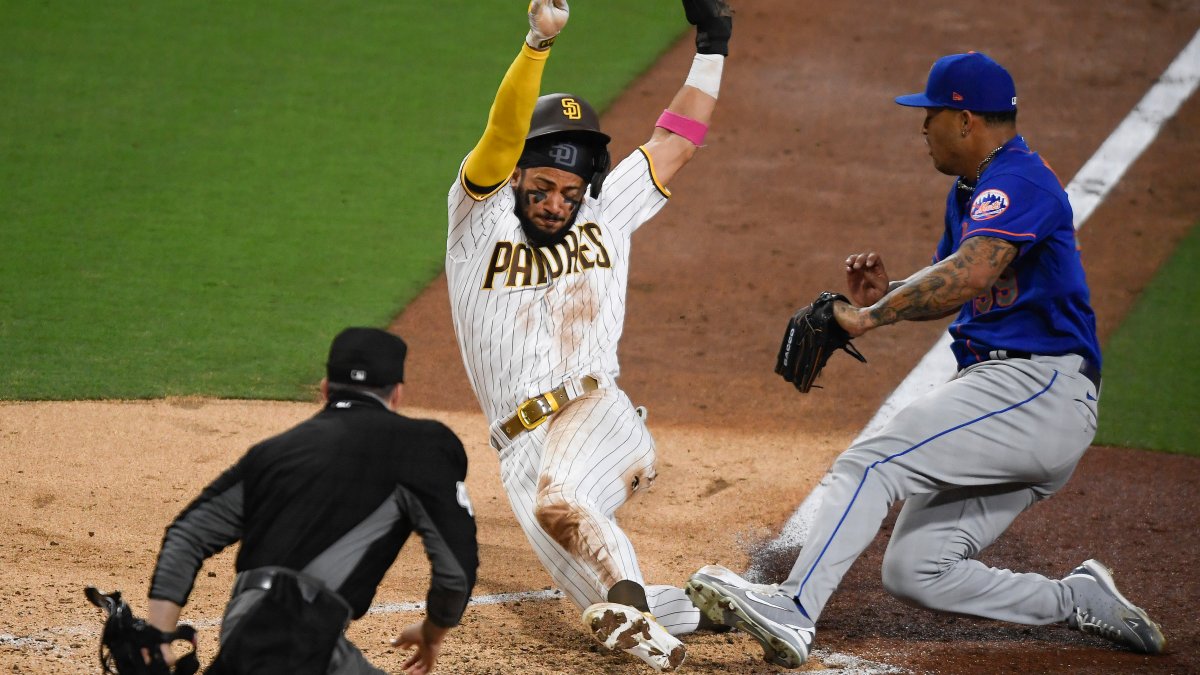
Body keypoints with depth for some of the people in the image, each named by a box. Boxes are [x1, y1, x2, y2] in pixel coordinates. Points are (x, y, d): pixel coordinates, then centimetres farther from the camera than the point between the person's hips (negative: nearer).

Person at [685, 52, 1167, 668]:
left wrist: (872, 316, -29)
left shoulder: (1019, 180, -12)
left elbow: (972, 273, -30)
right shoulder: (970, 190, 21)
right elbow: (950, 287, 28)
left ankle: (791, 612, -35)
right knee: (913, 572, 4)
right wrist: (887, 292, 6)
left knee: (872, 462, -24)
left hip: (1038, 387, -11)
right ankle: (1083, 601, 13)